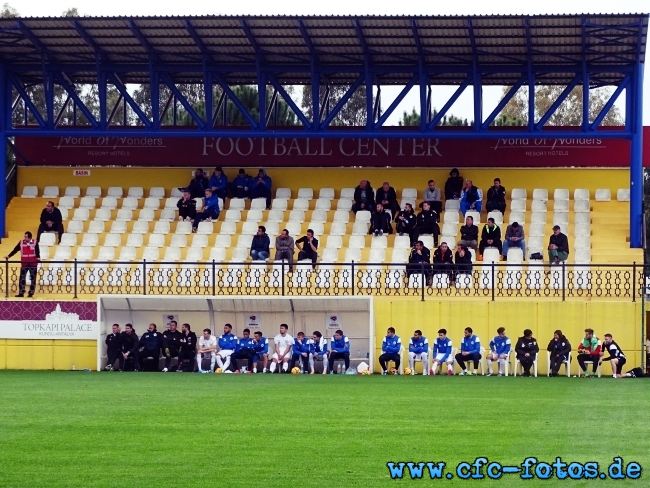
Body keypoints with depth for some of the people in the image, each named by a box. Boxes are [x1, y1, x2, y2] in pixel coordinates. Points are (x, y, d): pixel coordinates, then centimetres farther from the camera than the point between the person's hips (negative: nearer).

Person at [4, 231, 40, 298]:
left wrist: (38, 257, -33)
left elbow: (37, 251, -14)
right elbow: (15, 250, 2)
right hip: (24, 263, 2)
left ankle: (31, 293, 13)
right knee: (22, 278, -3)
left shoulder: (35, 243, -6)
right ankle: (21, 293, 0)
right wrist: (8, 256, -4)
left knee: (33, 278, 5)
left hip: (33, 263, -2)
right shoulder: (21, 243, 1)